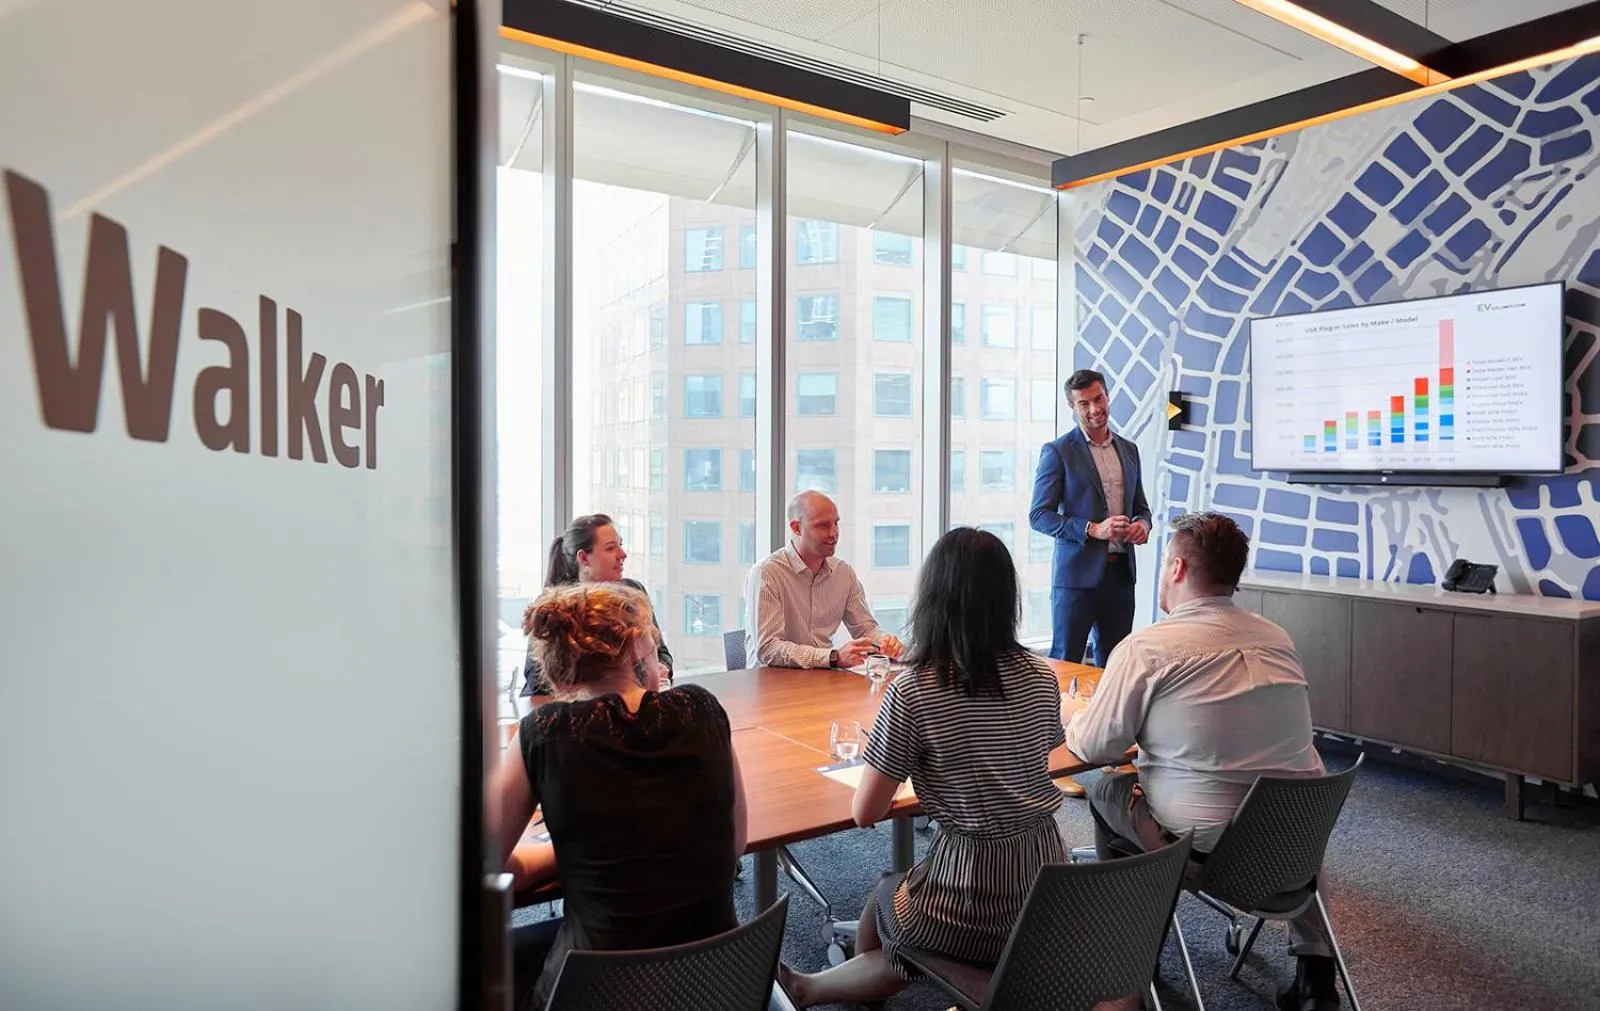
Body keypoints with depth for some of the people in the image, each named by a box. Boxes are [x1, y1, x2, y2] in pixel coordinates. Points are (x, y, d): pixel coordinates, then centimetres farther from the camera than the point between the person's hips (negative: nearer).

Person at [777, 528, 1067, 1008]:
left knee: (882, 900, 27)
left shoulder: (910, 692, -16)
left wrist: (885, 758, 9)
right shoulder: (1042, 678, -1)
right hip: (1051, 885, 5)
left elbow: (865, 814, -9)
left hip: (975, 910, -5)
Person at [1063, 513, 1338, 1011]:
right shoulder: (1277, 638, 2)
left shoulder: (1145, 648, -14)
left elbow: (1092, 748, -6)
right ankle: (1314, 968, 33)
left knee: (1107, 792, 21)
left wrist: (1070, 711, 17)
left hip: (1208, 845, -5)